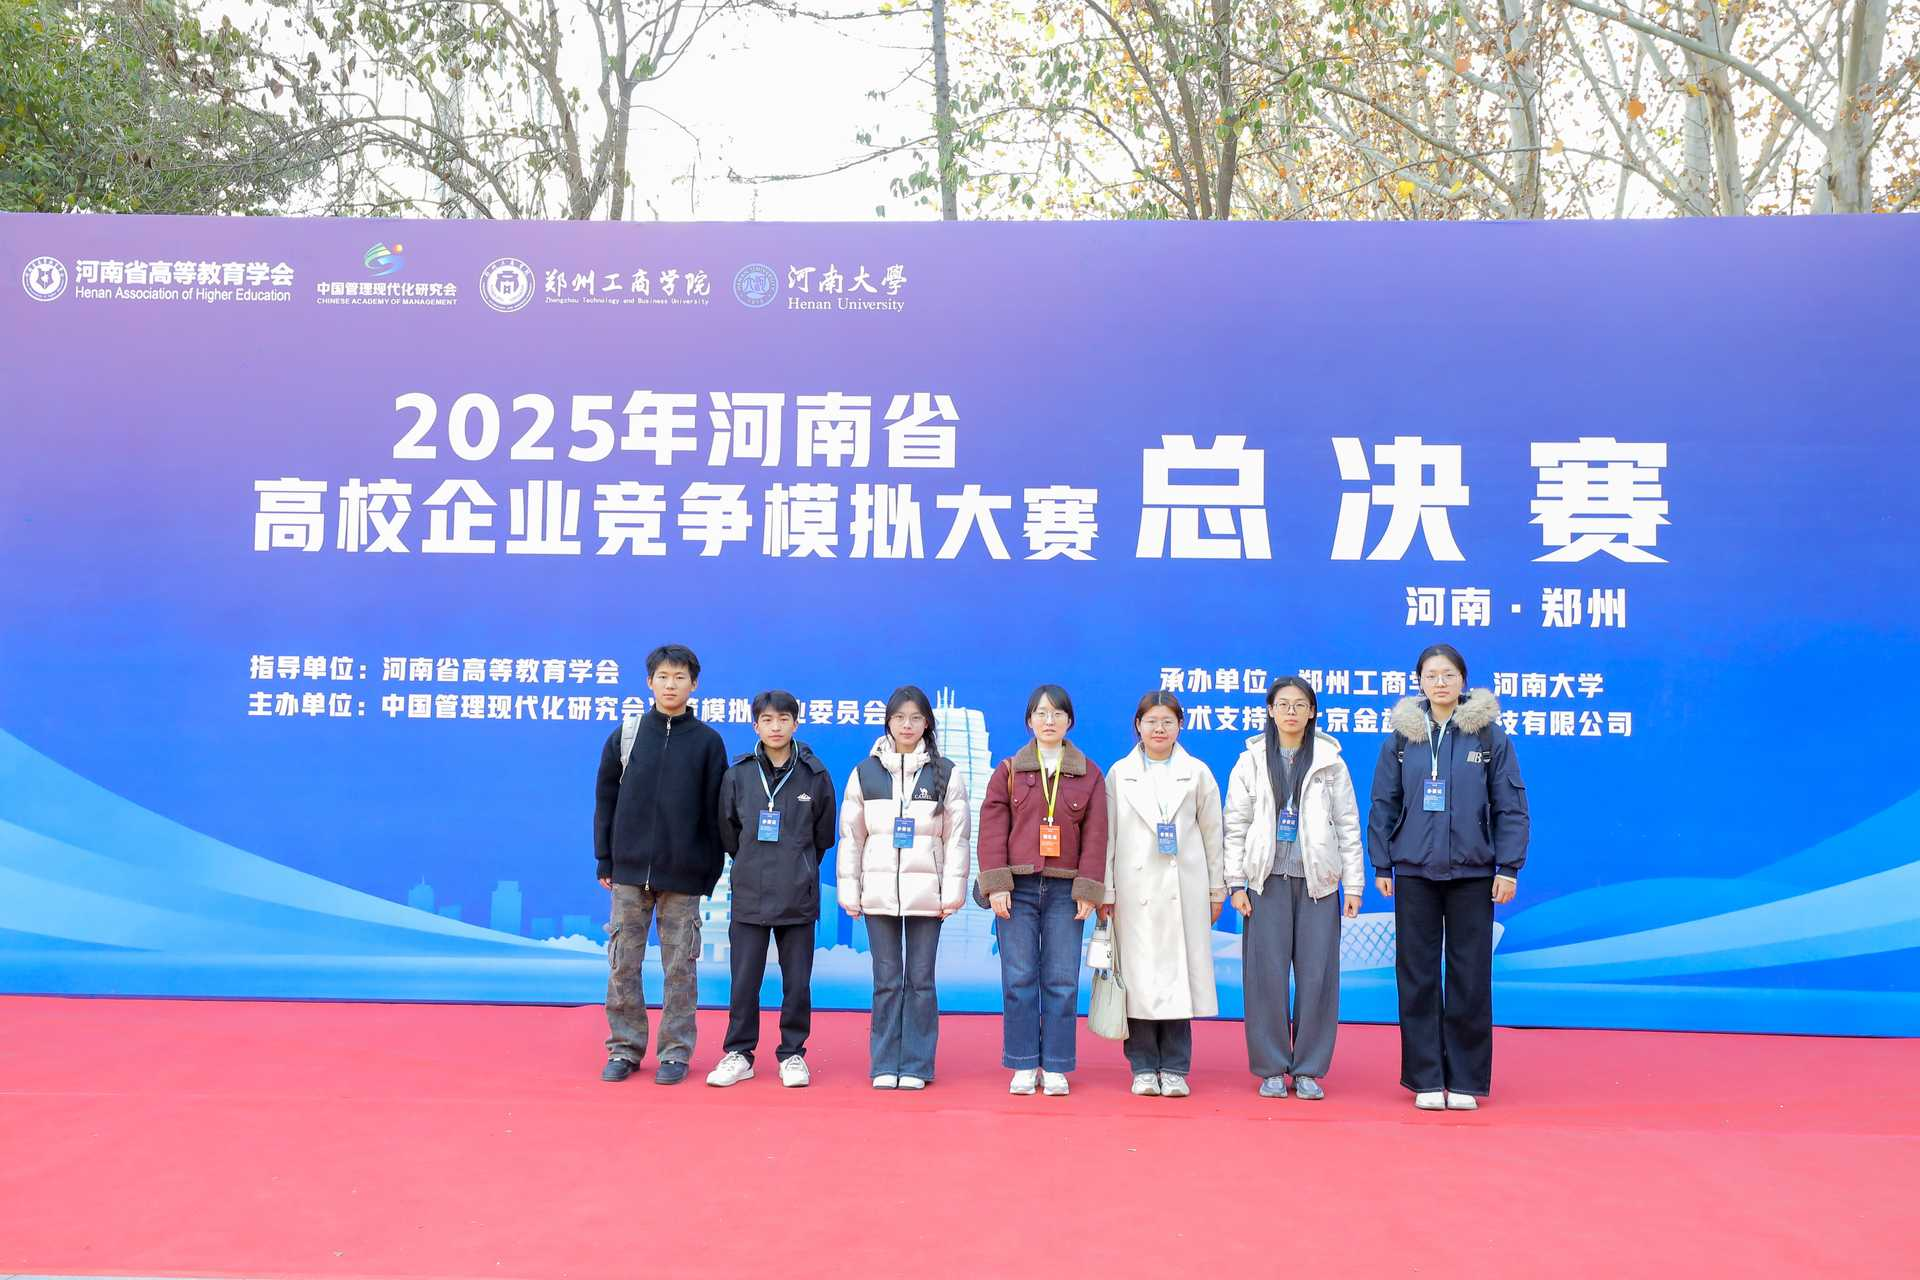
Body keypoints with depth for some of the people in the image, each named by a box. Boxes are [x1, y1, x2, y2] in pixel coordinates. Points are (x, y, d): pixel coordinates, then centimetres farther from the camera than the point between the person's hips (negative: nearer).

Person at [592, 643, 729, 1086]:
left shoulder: (708, 741, 2)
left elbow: (716, 809, 3)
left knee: (680, 966, 4)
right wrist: (604, 860, 3)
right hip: (629, 868, 1)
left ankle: (676, 1051, 14)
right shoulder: (626, 733, 4)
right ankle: (625, 1048, 16)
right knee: (623, 963, 4)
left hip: (683, 873, -1)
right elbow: (605, 799, 7)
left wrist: (712, 869, 0)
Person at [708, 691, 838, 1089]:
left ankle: (792, 1054, 18)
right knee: (744, 981, 5)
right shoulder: (738, 774, 1)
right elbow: (727, 831, 11)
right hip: (749, 896, 1)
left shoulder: (815, 775, -1)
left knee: (797, 983, 5)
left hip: (798, 899, 0)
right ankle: (739, 1054, 17)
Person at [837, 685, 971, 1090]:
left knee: (920, 980, 3)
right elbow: (851, 836, 8)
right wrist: (849, 890, 3)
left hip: (926, 892, -1)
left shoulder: (946, 773, 3)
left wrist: (953, 890, -4)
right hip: (879, 891, 1)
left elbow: (957, 836, 2)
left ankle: (916, 1066, 12)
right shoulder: (865, 773, 7)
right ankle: (884, 1066, 13)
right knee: (886, 980, 5)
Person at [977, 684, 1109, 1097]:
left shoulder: (1089, 774, 7)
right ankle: (1024, 1066, 10)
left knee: (1063, 982, 2)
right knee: (1018, 980, 1)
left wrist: (1088, 890, -5)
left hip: (1065, 890, 0)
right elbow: (992, 829, 0)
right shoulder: (1009, 771, 6)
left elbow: (1095, 836, 2)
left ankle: (1055, 1068, 11)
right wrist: (996, 885, -9)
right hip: (1018, 888, 0)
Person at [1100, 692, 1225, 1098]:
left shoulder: (1197, 774, 9)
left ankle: (1174, 1068, 8)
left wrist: (1217, 890, 9)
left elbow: (1212, 834, 10)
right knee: (1138, 976, 0)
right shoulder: (1119, 774, 7)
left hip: (1183, 889, 0)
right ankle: (1143, 1068, 9)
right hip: (1135, 889, 0)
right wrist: (1104, 891, 0)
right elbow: (1107, 835, 5)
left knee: (1179, 973, -1)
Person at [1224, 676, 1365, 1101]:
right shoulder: (1251, 761, 5)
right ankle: (1271, 1069, 10)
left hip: (1318, 881, 0)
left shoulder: (1330, 762, 6)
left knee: (1317, 974, 0)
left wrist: (1354, 885, 2)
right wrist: (1236, 883, -2)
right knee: (1266, 973, -1)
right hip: (1267, 879, 0)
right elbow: (1236, 825, 4)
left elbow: (1348, 825, 7)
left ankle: (1308, 1070, 11)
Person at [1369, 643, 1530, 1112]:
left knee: (1470, 978, 4)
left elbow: (1511, 806, -1)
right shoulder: (1402, 737, 4)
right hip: (1415, 873, 1)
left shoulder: (1490, 735, -1)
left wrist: (1509, 868, -6)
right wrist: (1381, 865, 3)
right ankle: (1426, 1079, 13)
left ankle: (1465, 1080, 14)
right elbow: (1383, 805, 6)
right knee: (1417, 977, 4)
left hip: (1473, 873, -1)